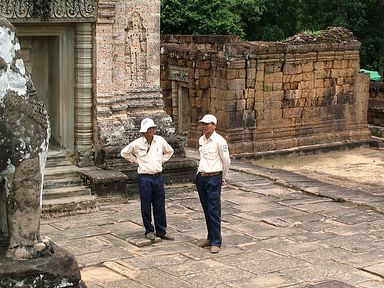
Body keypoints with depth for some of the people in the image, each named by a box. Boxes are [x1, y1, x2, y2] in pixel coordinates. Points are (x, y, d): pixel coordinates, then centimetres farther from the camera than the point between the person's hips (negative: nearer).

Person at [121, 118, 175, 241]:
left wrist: (161, 160, 10)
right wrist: (136, 160, 4)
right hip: (145, 177, -3)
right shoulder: (137, 143, -6)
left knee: (160, 205, 6)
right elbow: (124, 153, 9)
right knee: (146, 205, 3)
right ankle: (149, 231, 16)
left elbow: (169, 151, 20)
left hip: (158, 176, 3)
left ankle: (161, 231, 15)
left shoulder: (160, 140, 2)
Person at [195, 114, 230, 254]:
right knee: (206, 211, 13)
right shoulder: (201, 140, 10)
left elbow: (226, 161, -5)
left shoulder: (219, 141, -12)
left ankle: (216, 242, -4)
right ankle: (210, 238, 23)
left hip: (214, 179, -7)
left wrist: (222, 178, 4)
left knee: (214, 211, -7)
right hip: (201, 178, 7)